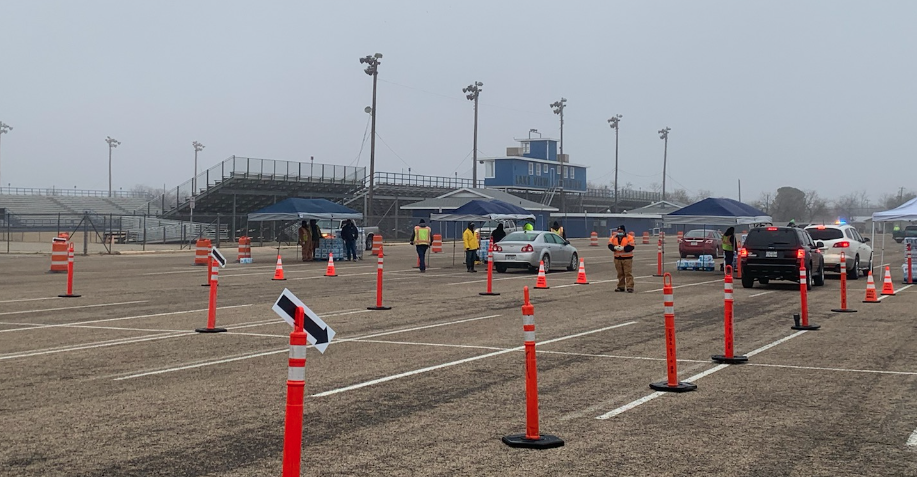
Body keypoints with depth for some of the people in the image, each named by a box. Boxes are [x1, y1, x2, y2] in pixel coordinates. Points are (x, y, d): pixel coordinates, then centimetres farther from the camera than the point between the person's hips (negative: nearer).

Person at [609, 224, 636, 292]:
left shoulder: (629, 238, -4)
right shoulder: (613, 238, 9)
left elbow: (631, 247, -14)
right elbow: (610, 245, -1)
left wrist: (623, 248, -26)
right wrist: (615, 247, -21)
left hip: (627, 258, -4)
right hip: (617, 258, 4)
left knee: (628, 273, -7)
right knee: (620, 274, 10)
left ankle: (630, 287, -7)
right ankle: (621, 287, 18)